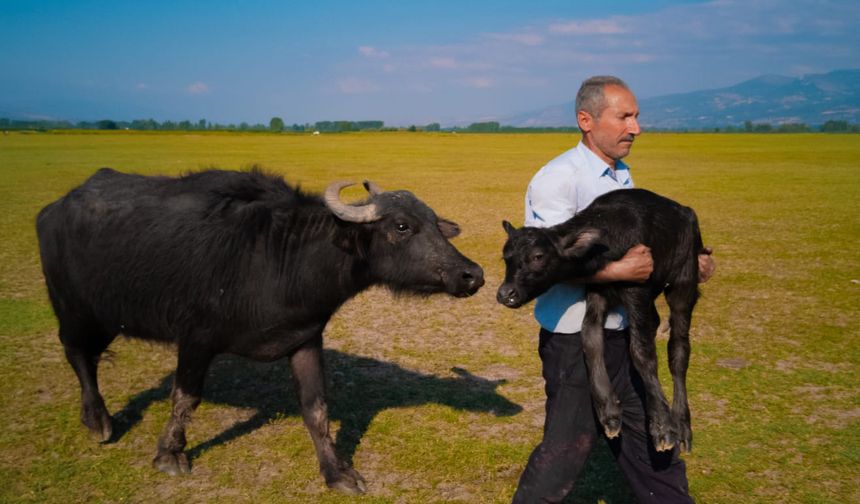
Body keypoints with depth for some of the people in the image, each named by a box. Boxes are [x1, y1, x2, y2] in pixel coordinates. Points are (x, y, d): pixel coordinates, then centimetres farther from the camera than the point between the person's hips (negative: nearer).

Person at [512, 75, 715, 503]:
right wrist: (620, 271, -27)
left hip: (621, 335, 9)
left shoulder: (621, 174, 12)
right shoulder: (558, 178, -16)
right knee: (567, 447, 1)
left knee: (650, 437, 19)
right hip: (575, 340, -8)